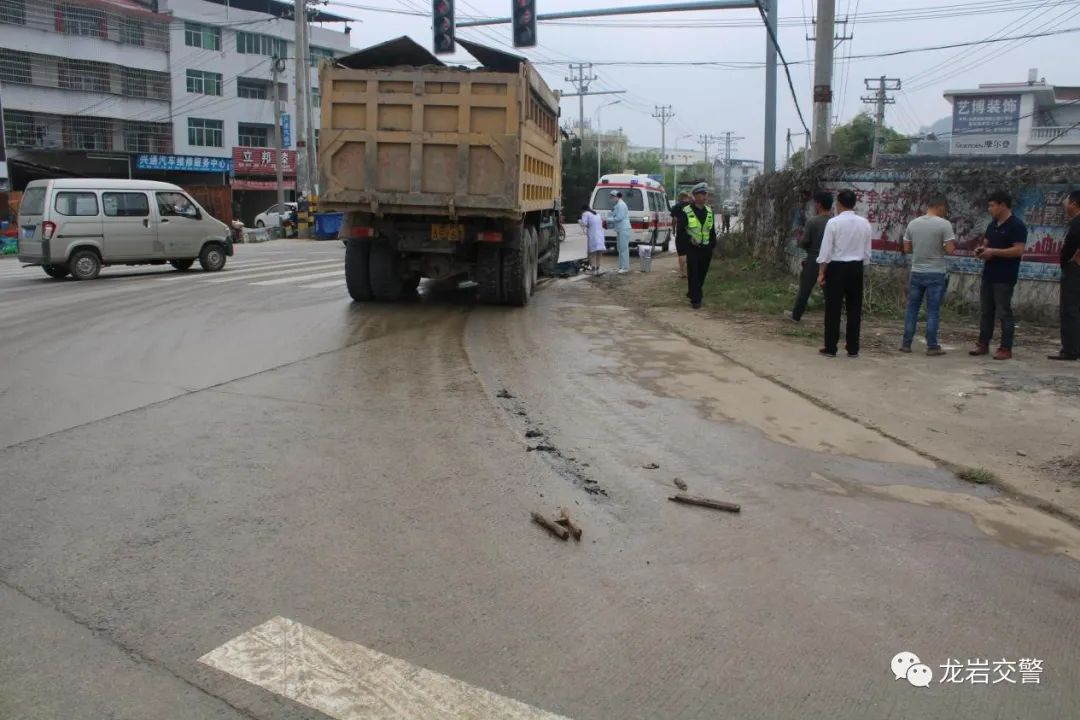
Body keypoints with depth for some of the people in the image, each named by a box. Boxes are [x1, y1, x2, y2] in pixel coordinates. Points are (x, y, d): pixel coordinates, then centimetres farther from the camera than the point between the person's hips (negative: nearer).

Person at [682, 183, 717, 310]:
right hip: (693, 248, -5)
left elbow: (712, 231, 15)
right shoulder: (686, 212, -6)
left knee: (702, 273, 10)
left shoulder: (709, 211, 10)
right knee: (693, 274, -6)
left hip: (706, 248, 5)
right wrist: (689, 239, -19)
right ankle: (695, 300, -3)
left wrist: (712, 245, 9)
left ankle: (693, 293, 28)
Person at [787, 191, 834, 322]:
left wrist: (799, 240, 10)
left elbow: (804, 243, -12)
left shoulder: (812, 221, -14)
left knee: (805, 289, 10)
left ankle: (796, 315, 23)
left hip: (814, 261, -3)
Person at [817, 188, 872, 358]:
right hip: (856, 268, 4)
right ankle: (853, 349, 13)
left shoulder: (833, 222, -10)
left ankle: (831, 348, 5)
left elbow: (826, 250, -11)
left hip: (836, 267, -4)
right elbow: (867, 251, 8)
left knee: (833, 309, 2)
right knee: (854, 309, 9)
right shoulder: (864, 223, 3)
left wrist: (821, 273, -5)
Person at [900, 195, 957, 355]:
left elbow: (907, 249, 8)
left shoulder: (913, 223, 3)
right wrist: (953, 244, 6)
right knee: (933, 311, 1)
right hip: (936, 274, -4)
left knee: (912, 309, 10)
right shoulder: (944, 224, -11)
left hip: (916, 273, 4)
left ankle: (906, 344, 12)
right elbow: (950, 250, -15)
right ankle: (932, 346, 4)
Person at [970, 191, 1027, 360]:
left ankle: (1006, 349, 1)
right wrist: (981, 250, 0)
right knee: (985, 312, 11)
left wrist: (994, 252, -20)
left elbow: (1019, 250, -19)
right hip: (989, 275, 8)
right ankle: (983, 345, 18)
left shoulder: (1016, 225, -12)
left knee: (1004, 313, -4)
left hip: (1004, 278, -8)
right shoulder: (992, 225, 13)